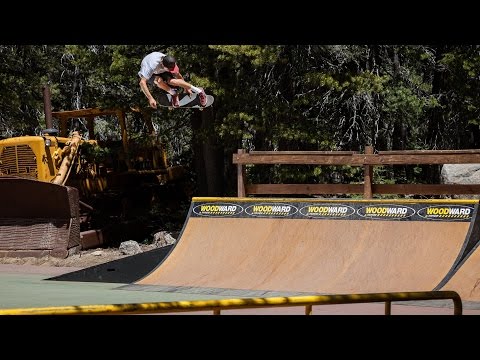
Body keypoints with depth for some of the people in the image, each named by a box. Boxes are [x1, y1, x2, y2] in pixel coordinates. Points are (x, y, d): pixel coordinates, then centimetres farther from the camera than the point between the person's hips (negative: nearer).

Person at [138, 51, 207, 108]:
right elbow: (142, 82, -46)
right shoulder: (153, 66, -42)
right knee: (159, 80, -40)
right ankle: (174, 94, -14)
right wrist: (150, 98, -49)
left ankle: (199, 91, -20)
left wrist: (187, 88, 4)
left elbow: (178, 75, -6)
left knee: (171, 81, -31)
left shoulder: (170, 63, -26)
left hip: (161, 71, 3)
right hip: (149, 75, -3)